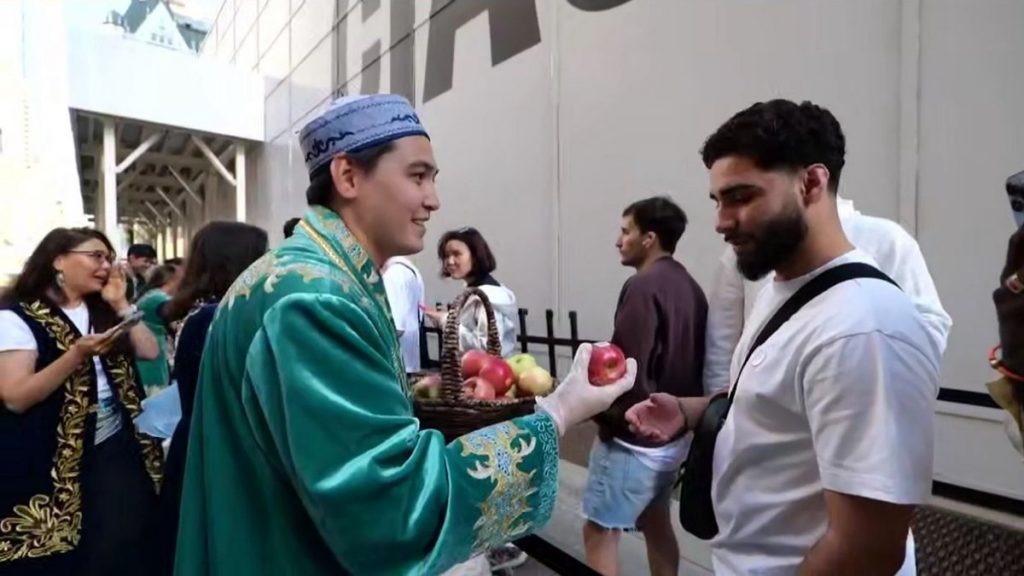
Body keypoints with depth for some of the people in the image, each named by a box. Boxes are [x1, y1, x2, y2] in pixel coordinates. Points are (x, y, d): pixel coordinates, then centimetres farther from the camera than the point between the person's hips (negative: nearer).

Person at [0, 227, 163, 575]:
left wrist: (120, 304, -1)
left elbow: (150, 351, 3)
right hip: (57, 463, -5)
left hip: (120, 449, 6)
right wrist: (77, 354, -27)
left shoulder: (101, 311, 11)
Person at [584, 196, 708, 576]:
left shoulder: (643, 286, -19)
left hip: (633, 436, -9)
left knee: (599, 530, 1)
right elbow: (692, 360, 13)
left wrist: (605, 415, -8)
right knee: (655, 522, 21)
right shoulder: (689, 286, 8)